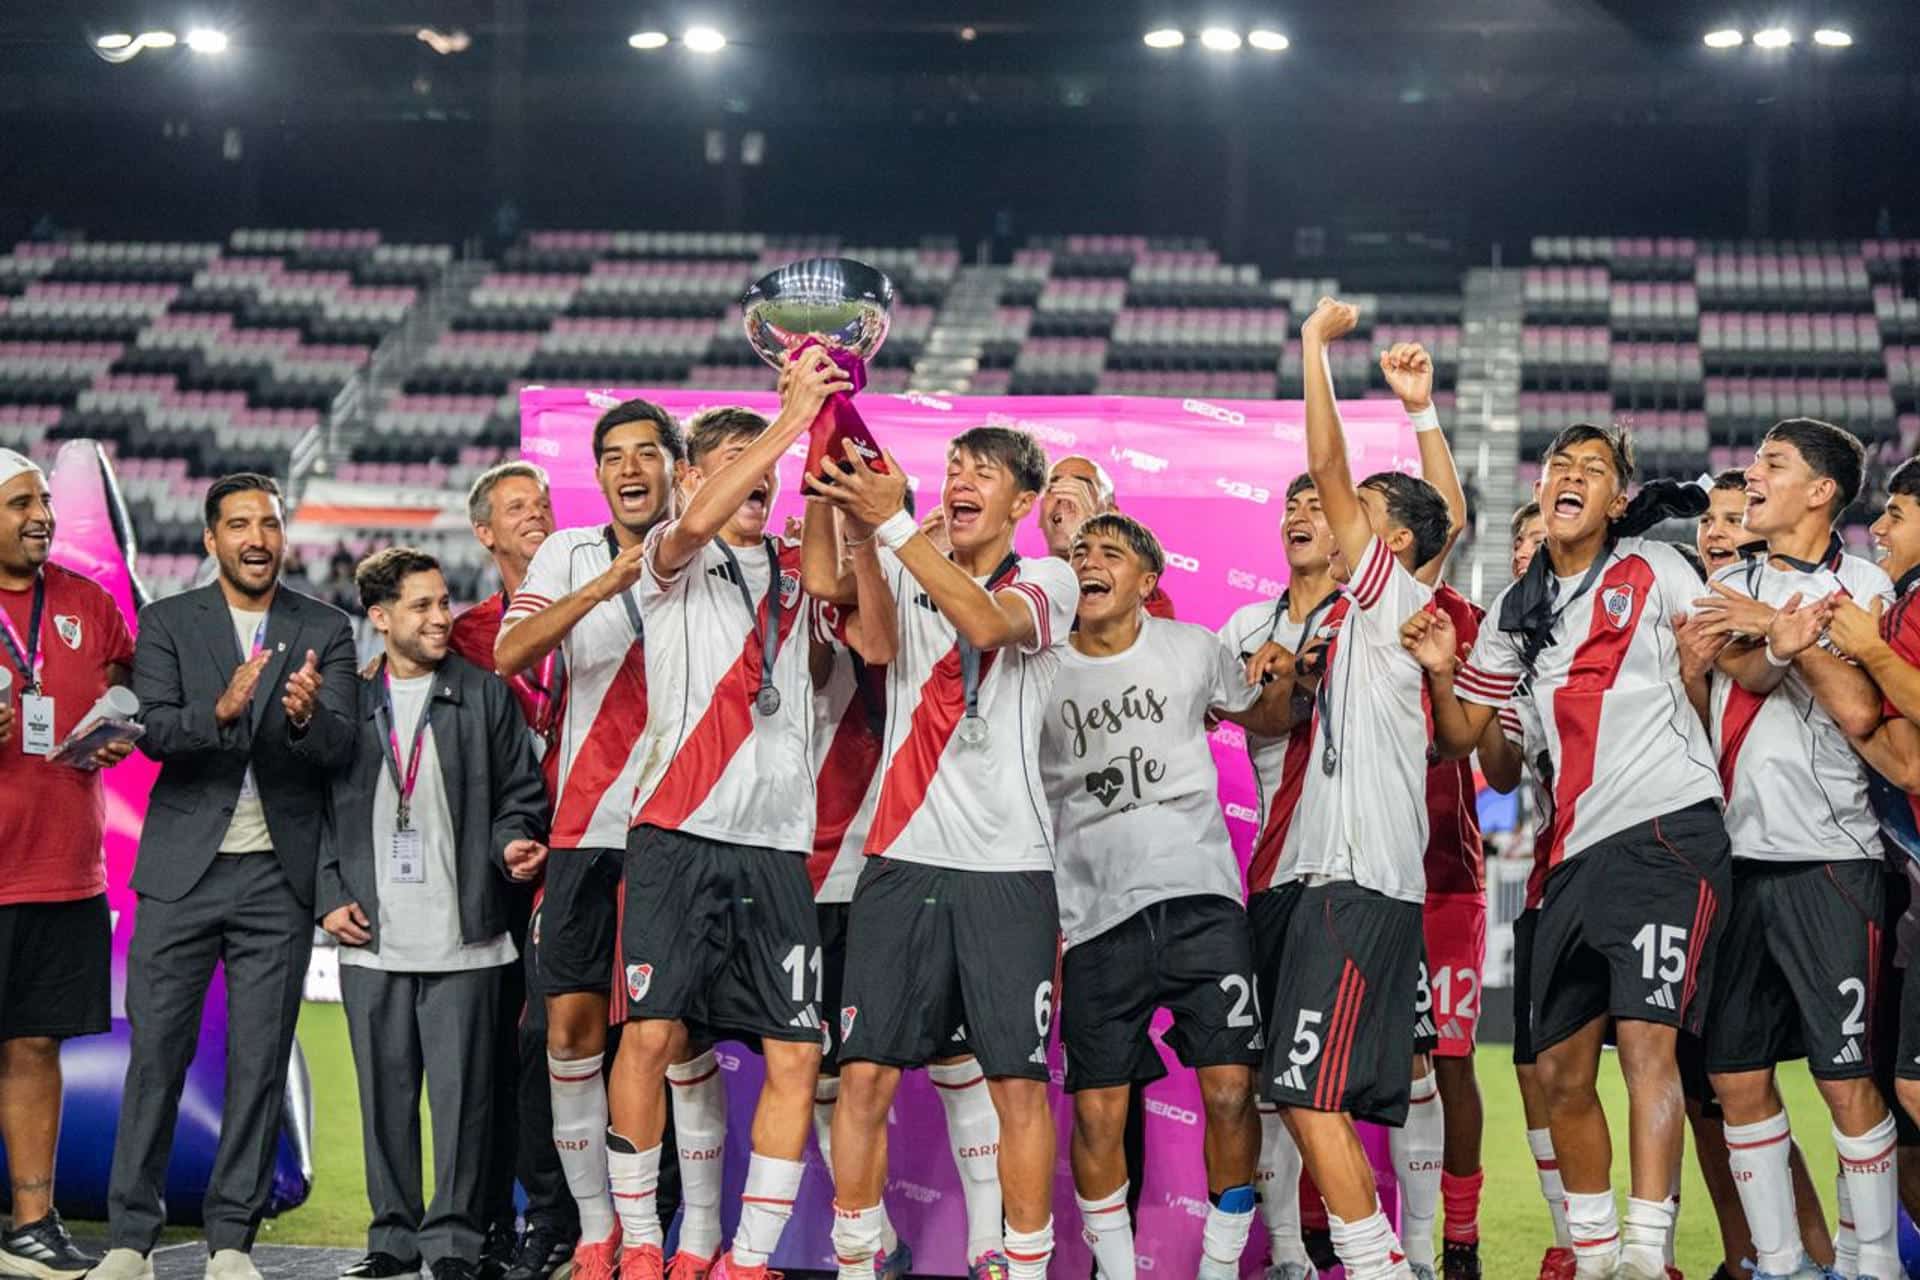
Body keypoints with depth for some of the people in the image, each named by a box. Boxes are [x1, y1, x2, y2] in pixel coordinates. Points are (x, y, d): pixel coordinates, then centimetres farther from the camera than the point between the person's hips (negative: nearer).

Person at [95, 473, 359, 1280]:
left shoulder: (325, 632, 7)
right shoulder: (166, 624, 5)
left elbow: (339, 750, -4)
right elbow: (155, 732, -8)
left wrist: (307, 715, -27)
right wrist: (222, 711, -28)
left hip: (278, 878, 1)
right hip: (183, 871, -1)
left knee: (261, 1063, 2)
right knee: (156, 1054, -1)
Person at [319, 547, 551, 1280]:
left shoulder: (485, 696, 6)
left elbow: (521, 794, 8)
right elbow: (319, 809, 11)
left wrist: (511, 842, -12)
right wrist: (328, 897, 2)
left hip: (463, 939, -2)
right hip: (372, 939, 2)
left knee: (460, 1092, -2)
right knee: (385, 1093, 7)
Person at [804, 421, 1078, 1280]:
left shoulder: (1048, 582, 3)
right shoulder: (905, 578, 12)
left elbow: (987, 623, -19)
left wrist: (891, 522, -27)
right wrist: (829, 482, -22)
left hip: (1007, 870, -2)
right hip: (902, 861, 2)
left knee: (1018, 1083, -2)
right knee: (865, 1074, 0)